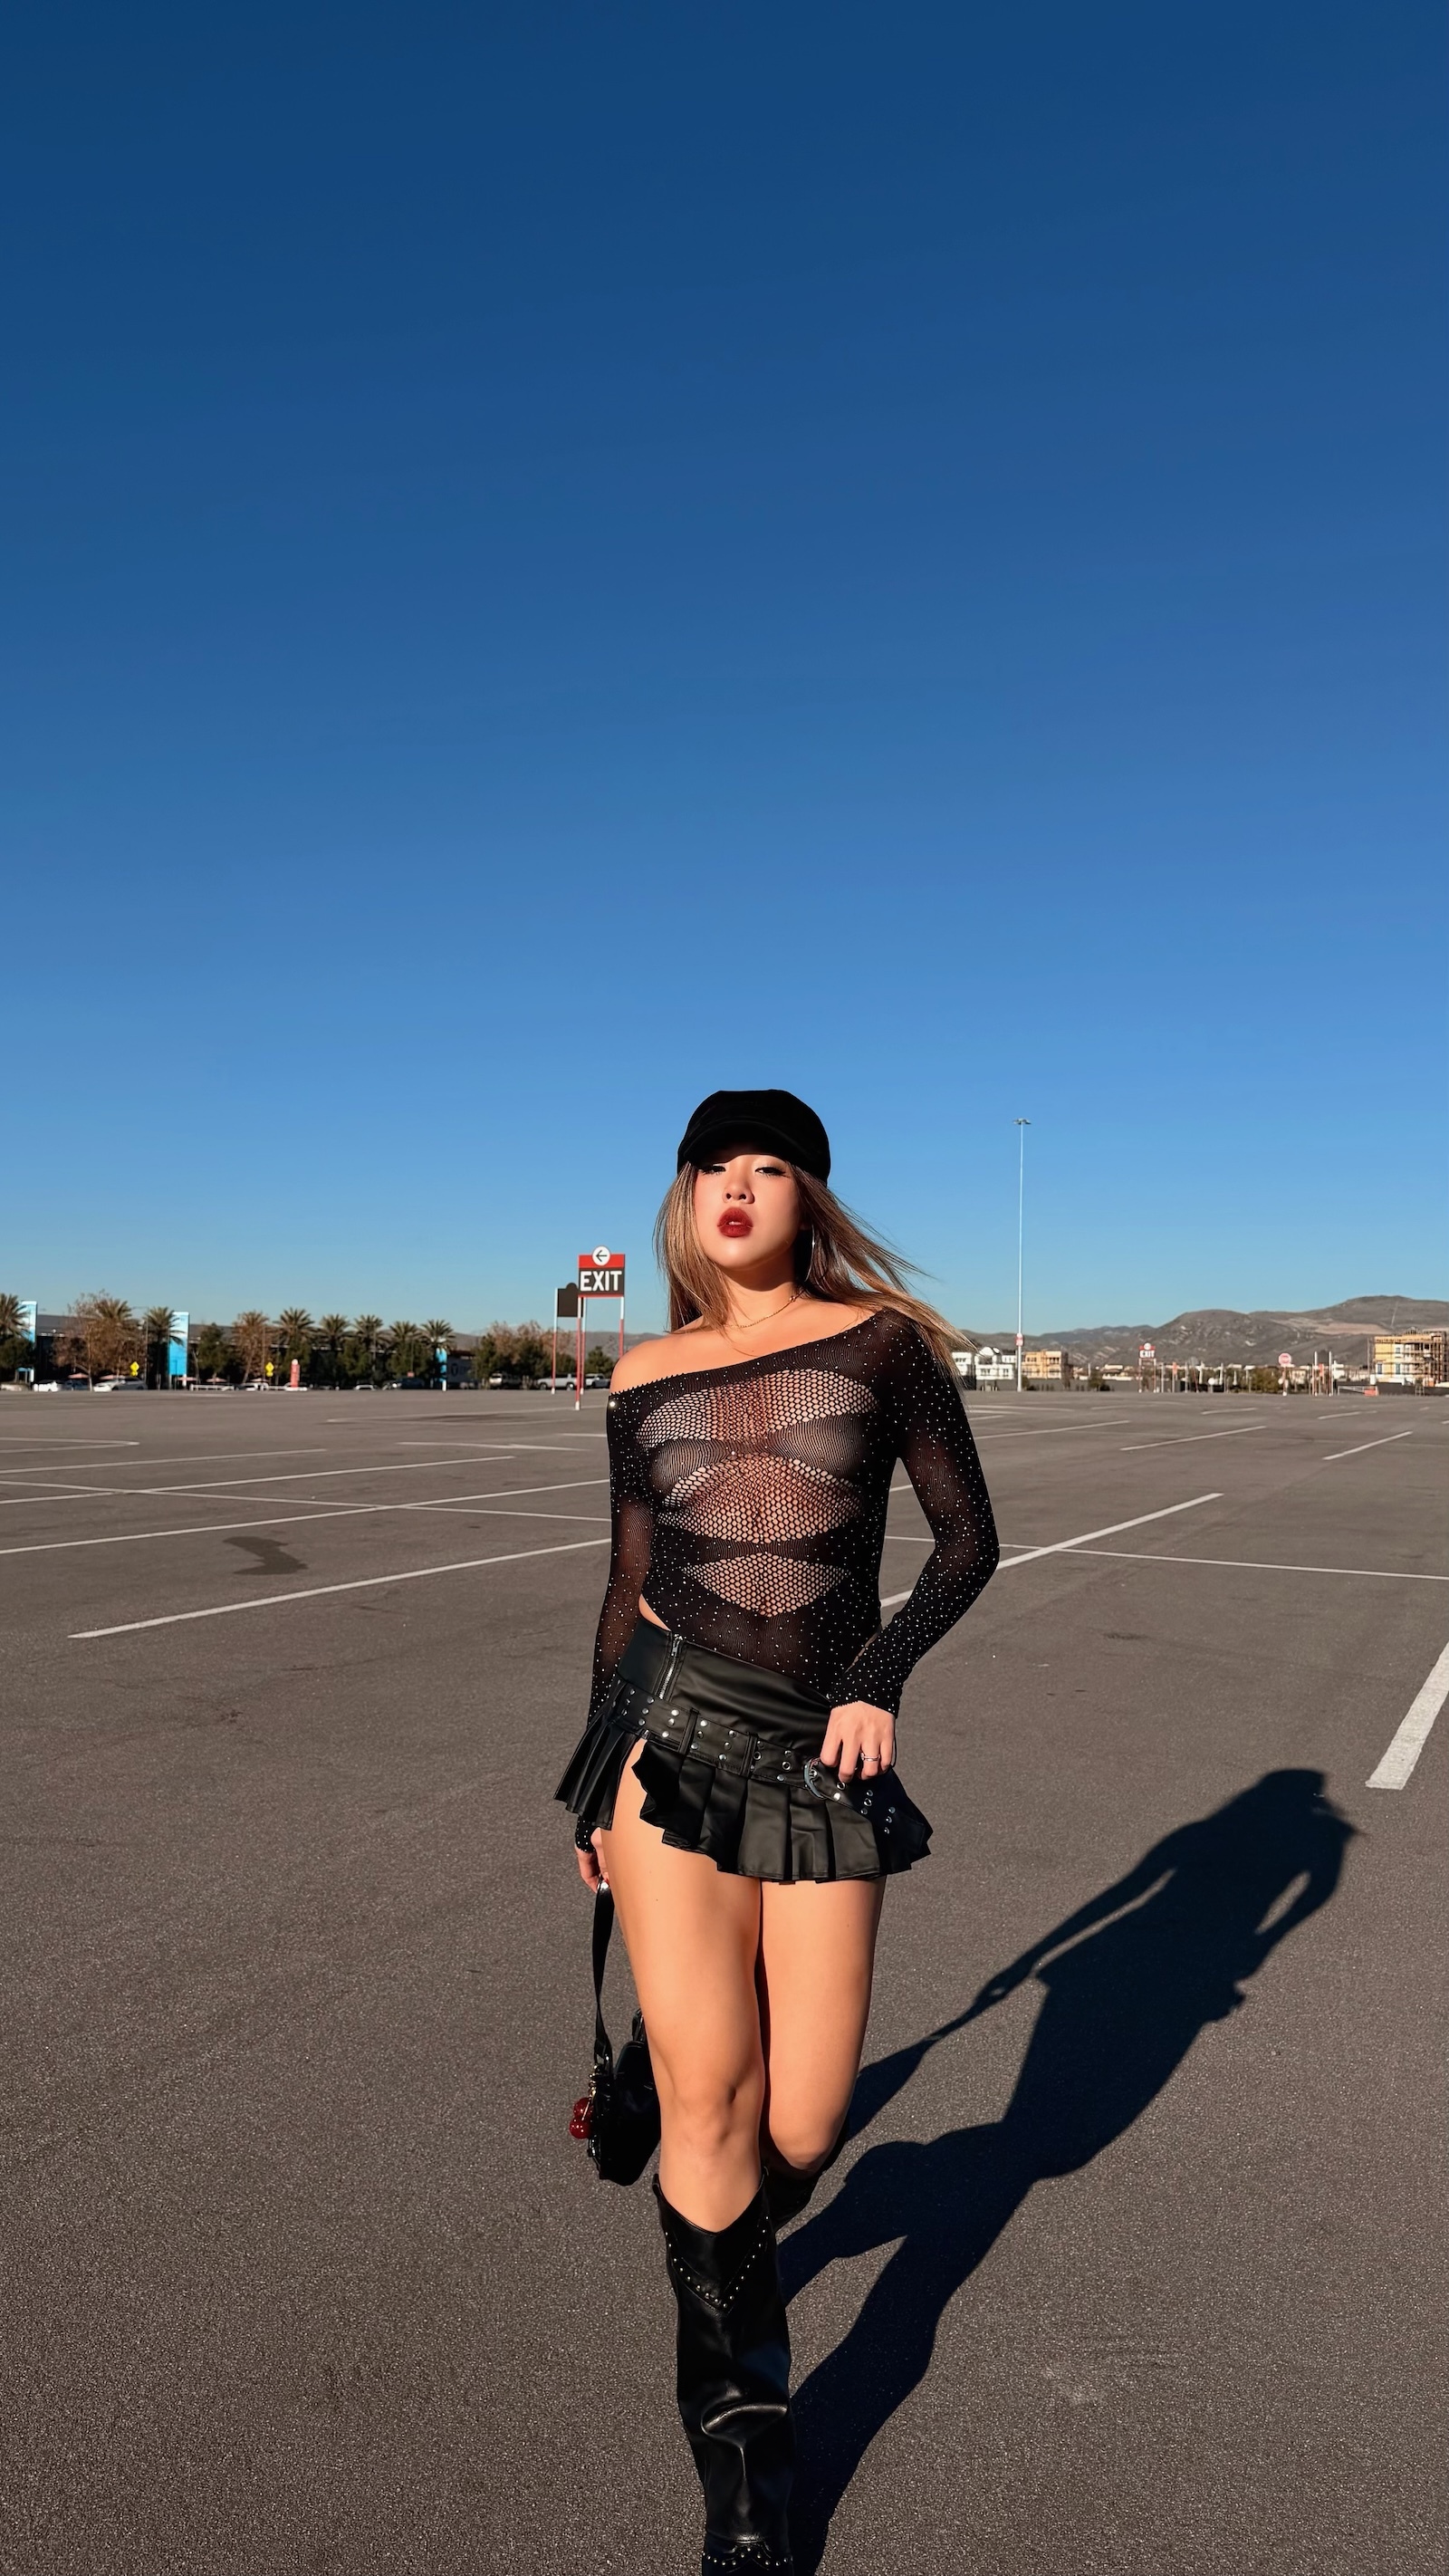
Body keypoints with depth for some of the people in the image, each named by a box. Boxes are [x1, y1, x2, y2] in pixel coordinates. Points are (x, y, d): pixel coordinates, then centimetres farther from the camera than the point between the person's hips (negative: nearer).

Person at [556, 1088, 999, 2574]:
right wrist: (595, 1781, 17)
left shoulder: (878, 1339, 2)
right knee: (709, 2091, -4)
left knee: (803, 2122, 4)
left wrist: (882, 1678, -9)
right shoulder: (646, 1378, 7)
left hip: (825, 1756, 0)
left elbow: (967, 1535, 4)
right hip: (673, 1734, 1)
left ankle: (726, 2235, 43)